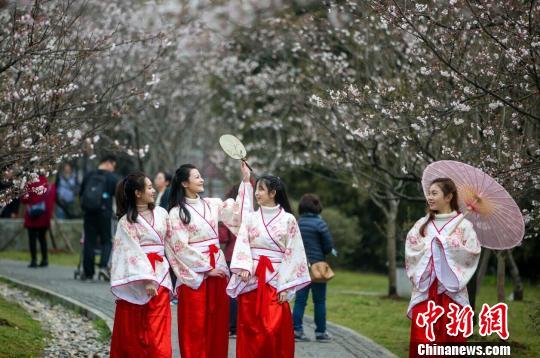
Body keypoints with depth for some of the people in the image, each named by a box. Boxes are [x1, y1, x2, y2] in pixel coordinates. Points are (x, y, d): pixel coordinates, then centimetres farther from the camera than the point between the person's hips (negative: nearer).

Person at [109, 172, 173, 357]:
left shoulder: (161, 213, 10)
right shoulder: (127, 221, -4)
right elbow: (133, 251, -11)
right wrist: (147, 279, -20)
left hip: (159, 273, 3)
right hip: (136, 275, -3)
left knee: (157, 331, -2)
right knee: (131, 329, 2)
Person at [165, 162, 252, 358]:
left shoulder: (212, 204, 10)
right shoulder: (177, 213, -5)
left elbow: (239, 211, 8)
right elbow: (181, 247, -10)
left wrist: (245, 181, 3)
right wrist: (206, 269, -10)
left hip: (218, 269, 5)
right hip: (194, 273, -5)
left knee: (217, 324, 6)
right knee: (195, 326, -2)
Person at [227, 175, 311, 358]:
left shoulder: (288, 220, 1)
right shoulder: (250, 218, 8)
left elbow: (292, 254, -2)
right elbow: (242, 246, -2)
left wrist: (285, 287, -8)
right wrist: (244, 267, -21)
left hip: (275, 280, -2)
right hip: (251, 280, 2)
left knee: (275, 332, -5)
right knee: (250, 332, 2)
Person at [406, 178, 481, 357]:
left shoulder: (463, 225, 0)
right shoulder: (422, 224, 12)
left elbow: (473, 252, -9)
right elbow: (411, 251, 5)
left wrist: (446, 243, -8)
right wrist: (432, 244, -6)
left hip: (451, 291, -3)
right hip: (424, 290, 3)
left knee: (450, 340, -2)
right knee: (423, 342, -4)